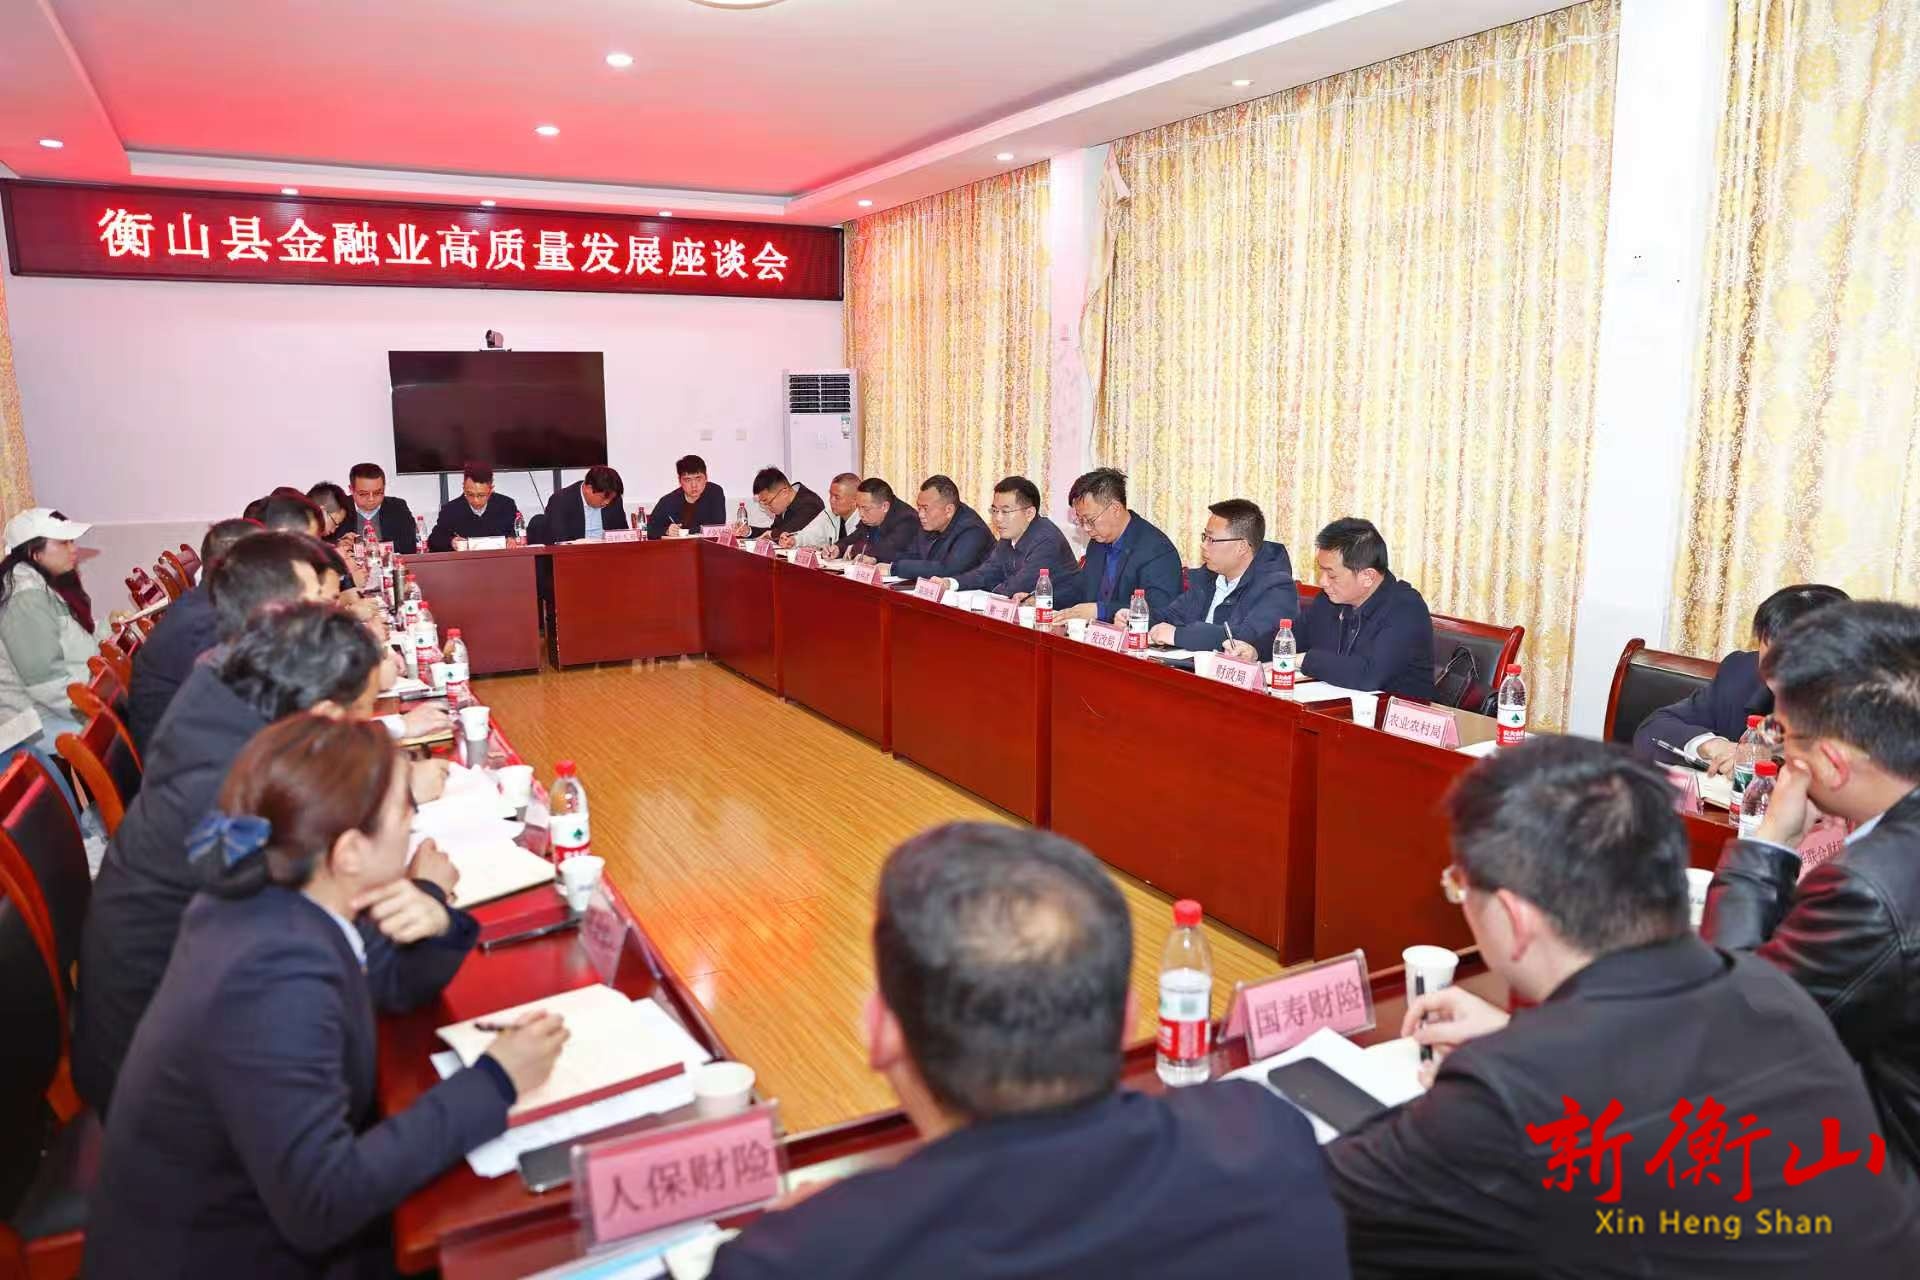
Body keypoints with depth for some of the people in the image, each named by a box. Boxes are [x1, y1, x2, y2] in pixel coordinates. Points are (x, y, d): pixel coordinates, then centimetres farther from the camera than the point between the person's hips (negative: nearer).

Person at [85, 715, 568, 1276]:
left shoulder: (269, 896, -8)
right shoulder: (276, 980, -33)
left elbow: (390, 981, 8)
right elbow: (320, 1205, -32)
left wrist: (435, 924, -15)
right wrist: (491, 1084, -27)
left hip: (259, 1203, 7)